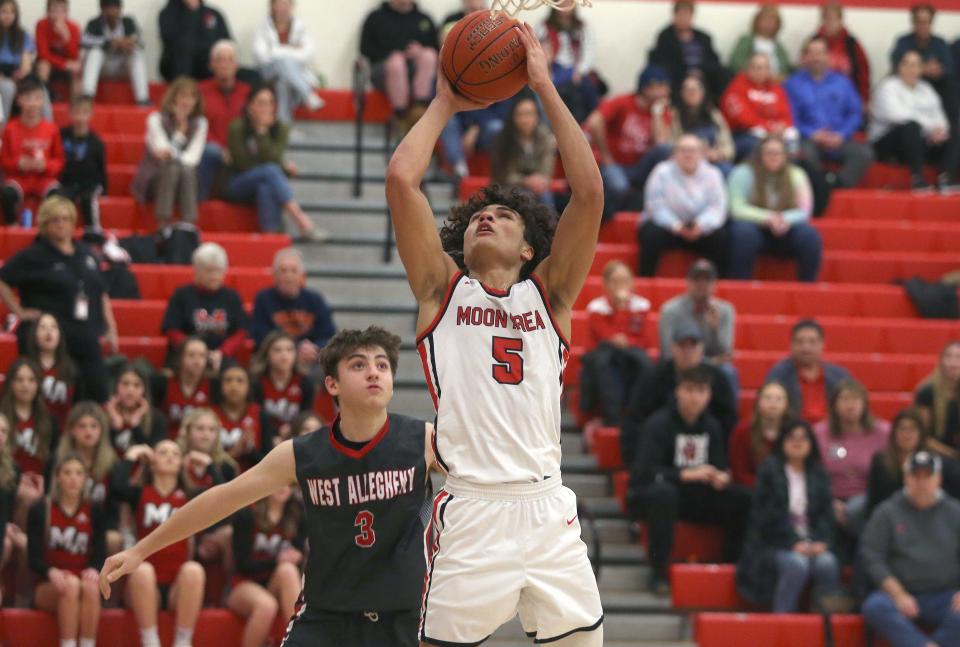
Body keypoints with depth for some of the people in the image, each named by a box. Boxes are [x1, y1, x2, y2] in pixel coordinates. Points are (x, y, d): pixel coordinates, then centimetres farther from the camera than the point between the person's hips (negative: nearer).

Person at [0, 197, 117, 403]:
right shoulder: (34, 256, -4)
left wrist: (110, 329, 17)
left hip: (87, 340, 6)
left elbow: (101, 295, 22)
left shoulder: (85, 255, 15)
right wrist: (19, 312, -9)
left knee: (98, 394, 3)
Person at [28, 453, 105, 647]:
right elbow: (34, 558, -4)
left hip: (83, 581, 1)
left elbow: (100, 554, 2)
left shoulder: (94, 513, 10)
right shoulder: (40, 511, 4)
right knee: (70, 585, -36)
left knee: (90, 587, -35)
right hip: (48, 588, -1)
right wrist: (51, 572, -26)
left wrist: (93, 570, -22)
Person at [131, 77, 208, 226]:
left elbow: (193, 157, -10)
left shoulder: (199, 123, 4)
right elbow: (162, 150, -15)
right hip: (154, 179, -2)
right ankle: (163, 226, -42)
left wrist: (173, 155, -27)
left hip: (188, 181, 2)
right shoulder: (156, 119, -2)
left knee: (186, 170, -32)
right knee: (172, 168, -34)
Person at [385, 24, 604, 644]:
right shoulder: (443, 289, 13)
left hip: (549, 513, 2)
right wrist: (445, 104, 15)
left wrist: (545, 86, 6)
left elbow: (590, 192, 4)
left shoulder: (549, 292, 15)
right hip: (469, 516, -1)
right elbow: (402, 180, 3)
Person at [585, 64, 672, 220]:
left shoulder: (662, 113, 2)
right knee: (618, 186, -38)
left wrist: (657, 111, -12)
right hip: (614, 166, -3)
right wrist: (606, 157, -18)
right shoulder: (622, 103, -7)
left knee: (663, 149, -25)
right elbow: (594, 124, -23)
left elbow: (661, 143, -17)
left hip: (639, 170, 3)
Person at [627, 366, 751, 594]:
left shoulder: (711, 427, 8)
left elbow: (720, 467, 8)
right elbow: (645, 472, -22)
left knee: (742, 498, -16)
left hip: (694, 498, 5)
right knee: (663, 492, -42)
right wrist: (687, 475, -32)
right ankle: (658, 573, -36)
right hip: (647, 495, -5)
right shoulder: (658, 424, -12)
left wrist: (722, 477, -18)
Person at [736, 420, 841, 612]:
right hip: (775, 544, -3)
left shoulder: (819, 475, 16)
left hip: (811, 543, 3)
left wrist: (821, 542, -12)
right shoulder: (769, 470, 4)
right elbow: (772, 515, -6)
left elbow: (826, 514, 7)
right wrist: (794, 543, -17)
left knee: (827, 563, -30)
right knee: (797, 564, -35)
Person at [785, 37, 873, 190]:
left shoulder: (841, 82, 18)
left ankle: (836, 185, -24)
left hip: (839, 141, 3)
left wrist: (841, 135, -7)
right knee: (806, 154, -39)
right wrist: (812, 134, -15)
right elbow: (790, 118, -1)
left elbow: (856, 113, 11)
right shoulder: (794, 84, 9)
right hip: (809, 140, -3)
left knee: (864, 153, -27)